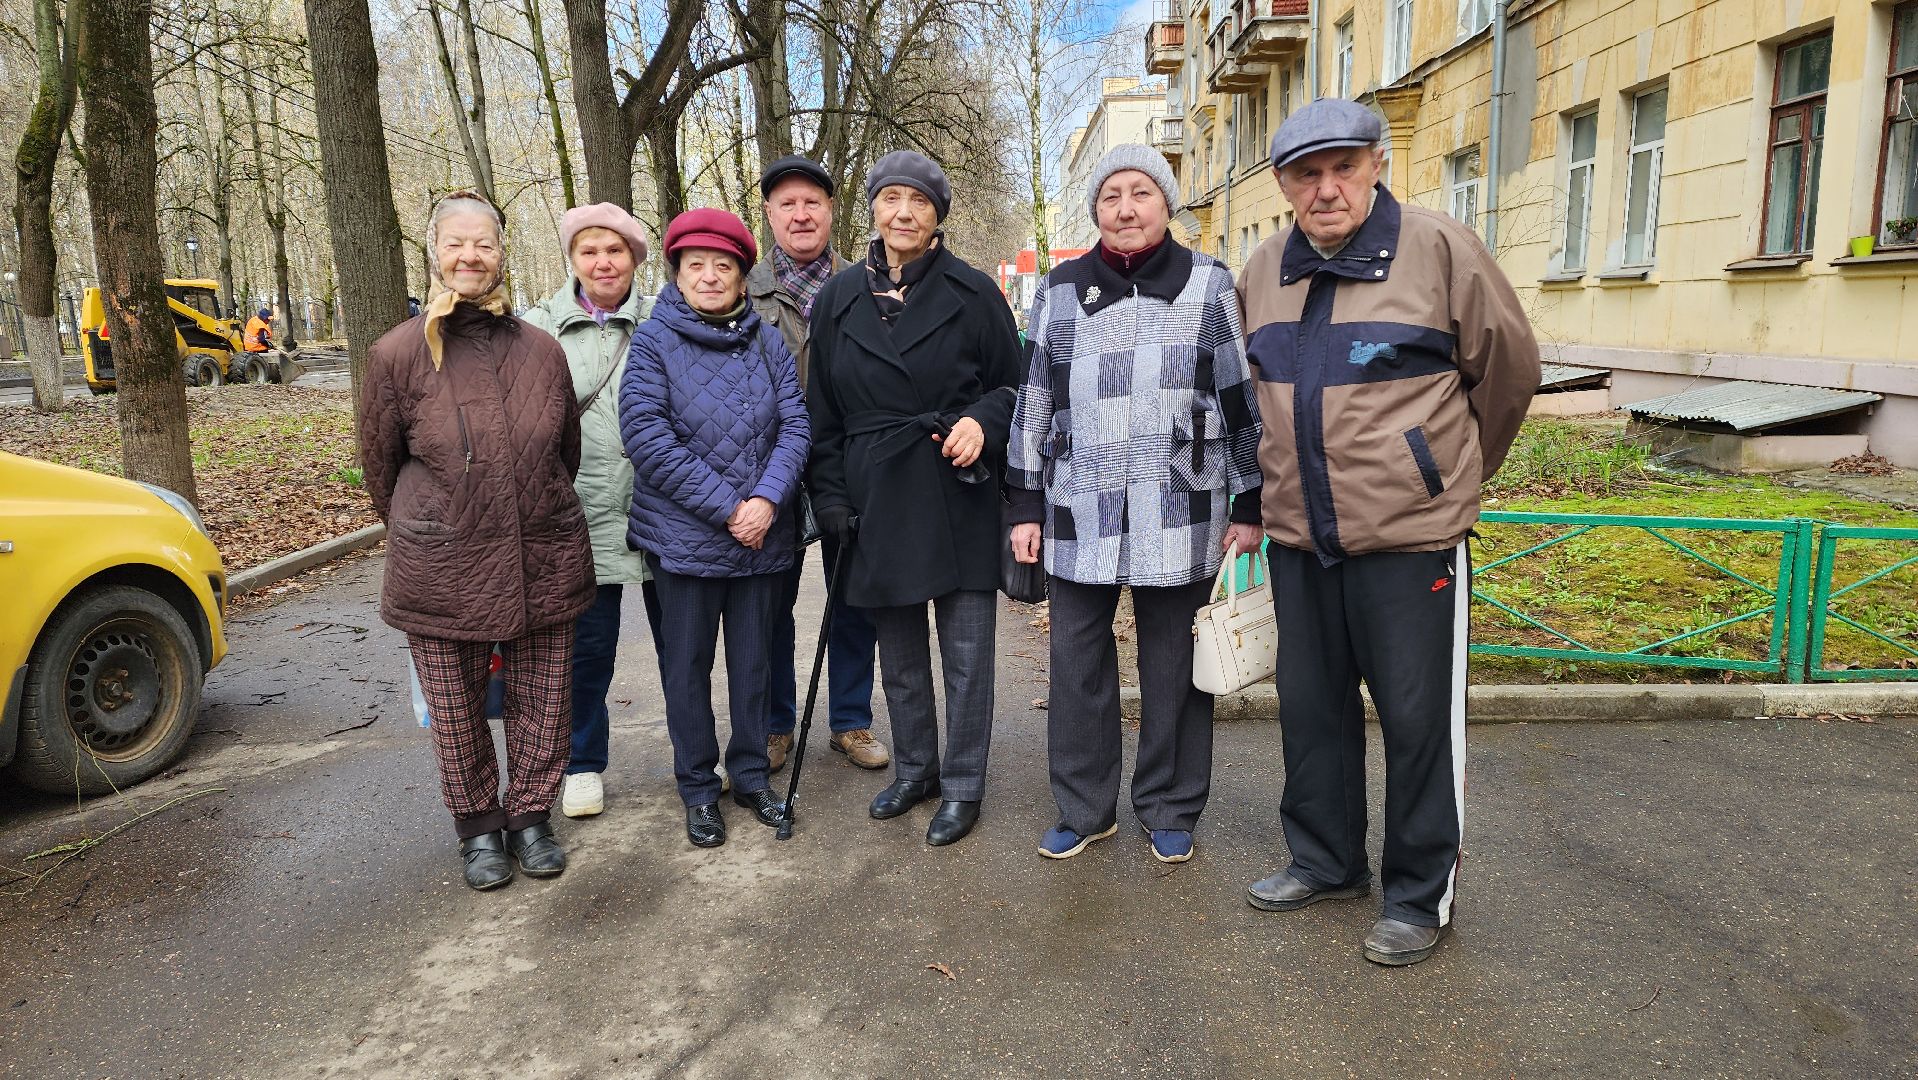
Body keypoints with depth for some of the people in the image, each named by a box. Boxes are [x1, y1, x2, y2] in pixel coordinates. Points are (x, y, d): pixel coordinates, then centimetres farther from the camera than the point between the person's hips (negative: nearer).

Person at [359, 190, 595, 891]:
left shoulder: (541, 350, 2)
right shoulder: (397, 354, -5)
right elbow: (380, 465, 7)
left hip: (545, 563, 2)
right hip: (441, 571, -2)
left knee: (541, 703, 10)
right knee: (457, 710, 11)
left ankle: (529, 816, 31)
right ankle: (478, 826, 32)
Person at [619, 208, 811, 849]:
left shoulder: (768, 343, 4)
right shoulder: (654, 341, -6)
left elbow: (795, 425, -2)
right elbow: (647, 439, -14)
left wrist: (766, 499, -19)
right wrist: (726, 508, -17)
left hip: (764, 535, 3)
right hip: (684, 537, -2)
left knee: (753, 658, 14)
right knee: (688, 664, 10)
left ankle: (750, 771, 31)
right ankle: (697, 787, 26)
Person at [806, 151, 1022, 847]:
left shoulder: (973, 294, -2)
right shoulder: (839, 298, 6)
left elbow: (1014, 384, 4)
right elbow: (822, 410, 9)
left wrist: (983, 420, -16)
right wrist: (831, 498, 4)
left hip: (960, 495, -3)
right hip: (878, 499, 3)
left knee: (966, 649, 4)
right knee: (898, 648, 15)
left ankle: (963, 784, 20)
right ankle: (913, 769, 33)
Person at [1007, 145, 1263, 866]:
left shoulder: (1209, 285, 3)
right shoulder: (1061, 291, 7)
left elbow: (1244, 399, 4)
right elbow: (1034, 401, 10)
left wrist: (1250, 506, 2)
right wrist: (1024, 505, 7)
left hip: (1180, 517, -1)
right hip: (1079, 517, 2)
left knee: (1174, 668, 8)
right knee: (1076, 663, 7)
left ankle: (1170, 811, 26)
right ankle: (1083, 809, 25)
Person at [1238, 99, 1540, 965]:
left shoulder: (1439, 250, -10)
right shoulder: (1263, 273, 7)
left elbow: (1508, 365, -1)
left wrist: (1454, 471, 10)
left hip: (1411, 534, -5)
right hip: (1299, 536, 6)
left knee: (1419, 719, 3)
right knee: (1311, 707, 16)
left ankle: (1421, 895, 20)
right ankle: (1326, 861, 34)